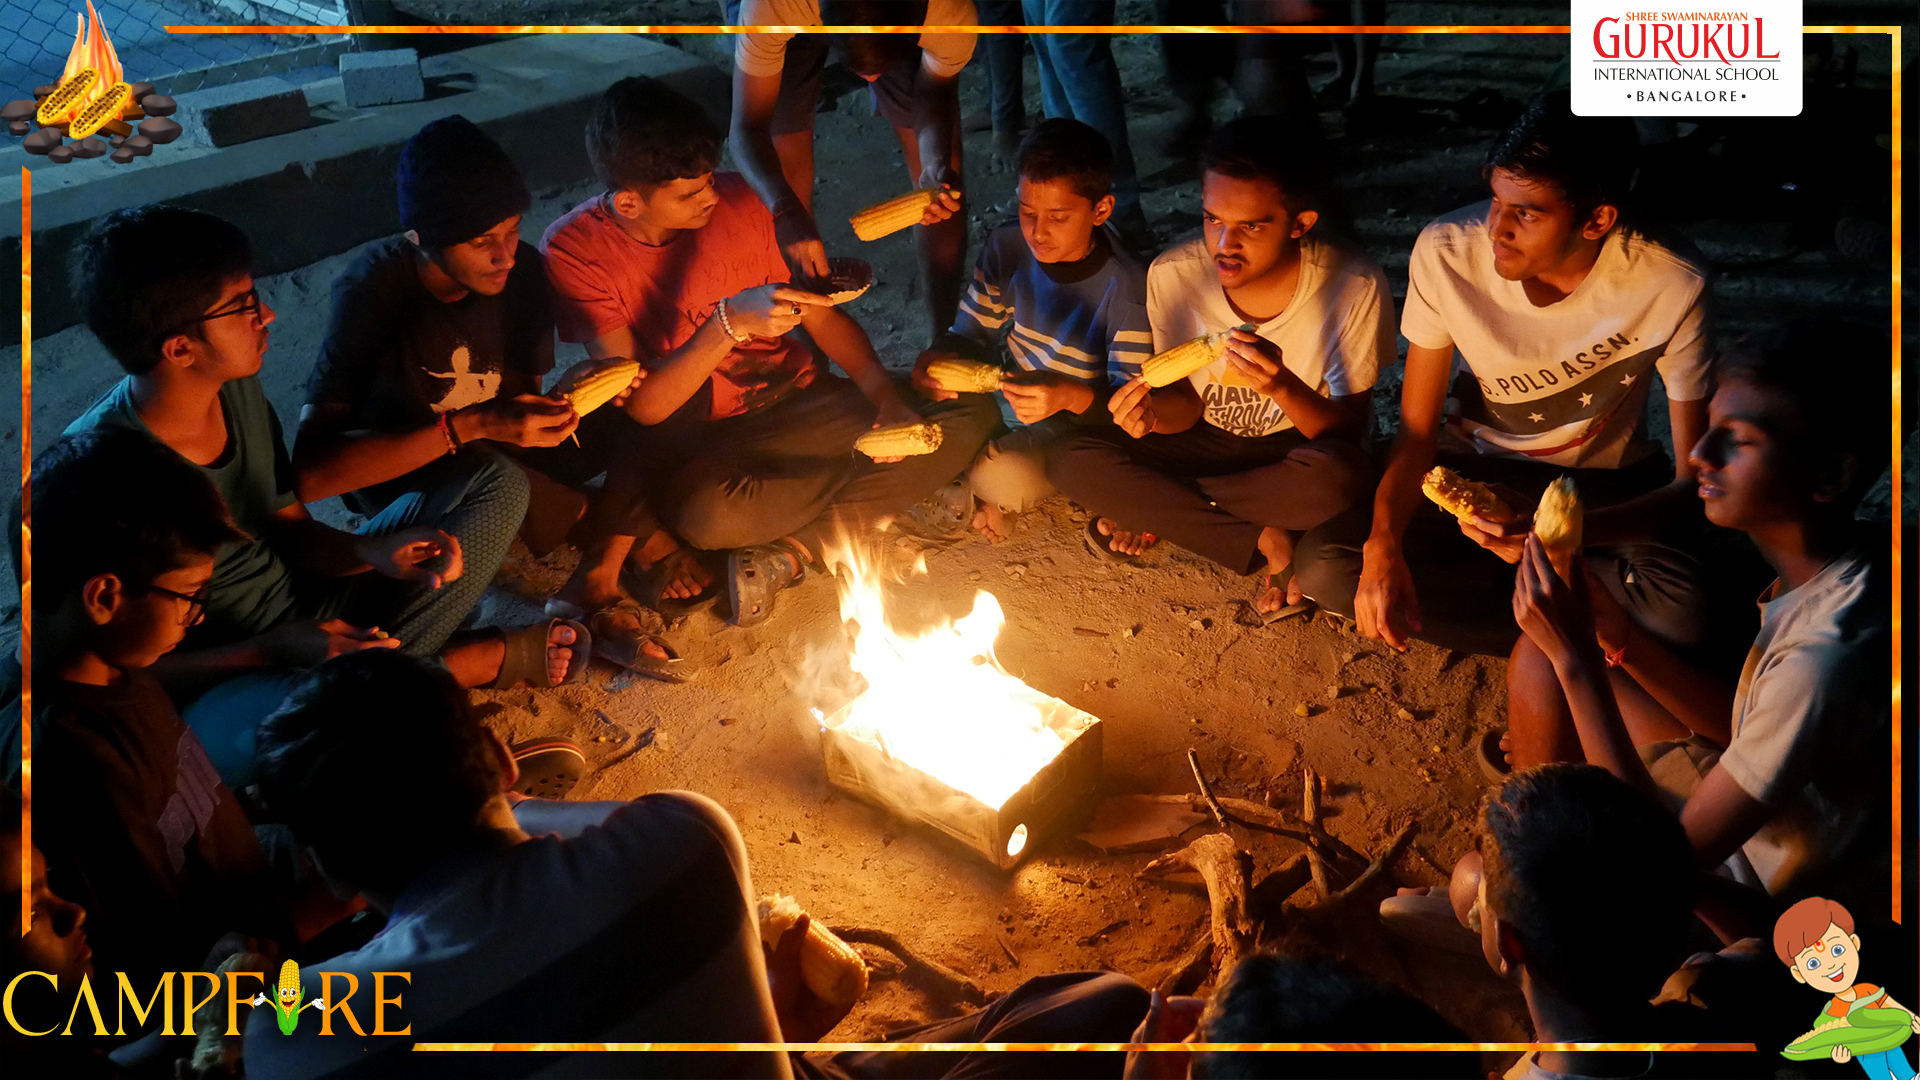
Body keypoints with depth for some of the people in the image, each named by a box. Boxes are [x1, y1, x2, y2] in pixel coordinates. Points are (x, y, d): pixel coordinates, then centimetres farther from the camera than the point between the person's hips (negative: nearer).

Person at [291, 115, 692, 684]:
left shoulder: (521, 271, -15)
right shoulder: (373, 290, -29)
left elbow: (519, 394, -3)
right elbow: (311, 469, -37)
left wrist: (565, 393, -28)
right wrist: (470, 427, -44)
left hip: (490, 447, 5)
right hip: (397, 467, -5)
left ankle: (594, 588, -15)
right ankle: (641, 535, -12)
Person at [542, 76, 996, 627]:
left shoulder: (740, 200, -6)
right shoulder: (575, 251, -15)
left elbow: (822, 315, 4)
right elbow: (645, 406, -20)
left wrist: (887, 397, -14)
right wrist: (731, 323, -35)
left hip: (794, 402, 4)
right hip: (697, 439, -4)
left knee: (971, 416, -14)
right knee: (706, 513, -41)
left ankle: (791, 551, -18)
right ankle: (882, 486, -12)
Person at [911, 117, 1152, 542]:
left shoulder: (1128, 289, -23)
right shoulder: (1006, 249, -7)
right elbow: (972, 333, 4)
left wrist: (1071, 395, -44)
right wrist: (937, 359, -21)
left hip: (1083, 419, -5)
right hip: (1013, 400, 6)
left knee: (1003, 477, -33)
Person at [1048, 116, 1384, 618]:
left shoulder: (1352, 287, -24)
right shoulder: (1173, 275, -15)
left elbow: (1349, 431, -18)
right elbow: (1188, 404, -4)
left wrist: (1284, 387, -40)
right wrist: (1153, 412, -29)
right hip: (1208, 445, 3)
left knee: (1339, 476, -39)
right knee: (1072, 462, -21)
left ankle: (1154, 511, -14)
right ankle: (1266, 545, -18)